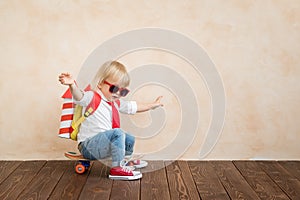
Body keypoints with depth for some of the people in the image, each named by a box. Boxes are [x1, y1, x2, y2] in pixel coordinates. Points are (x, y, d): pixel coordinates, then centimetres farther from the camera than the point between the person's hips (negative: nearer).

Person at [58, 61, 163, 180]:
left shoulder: (116, 103, 13)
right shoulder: (92, 97, -14)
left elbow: (133, 107, 28)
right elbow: (80, 97, -37)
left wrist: (152, 105, 35)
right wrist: (72, 85, -58)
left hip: (103, 142, 9)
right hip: (87, 146, -9)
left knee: (130, 139, 21)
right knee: (118, 133, -29)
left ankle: (127, 161, 47)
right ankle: (117, 168, -27)